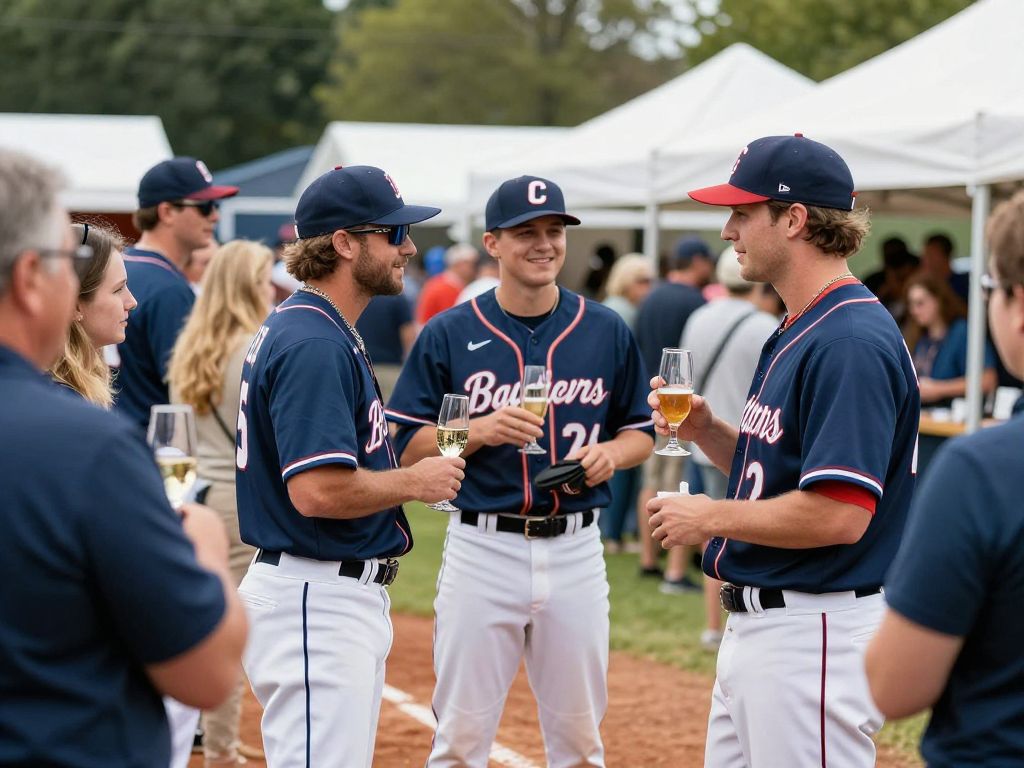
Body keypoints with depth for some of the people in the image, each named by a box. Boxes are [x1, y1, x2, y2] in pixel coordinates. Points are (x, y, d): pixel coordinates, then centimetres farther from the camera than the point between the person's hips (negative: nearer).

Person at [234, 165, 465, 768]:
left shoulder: (313, 330, 14)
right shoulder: (314, 344, -18)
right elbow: (317, 490, -26)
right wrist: (414, 481, -13)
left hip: (351, 598, 11)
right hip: (318, 603, -11)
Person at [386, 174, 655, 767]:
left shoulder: (608, 332, 5)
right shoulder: (450, 334, -1)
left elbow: (641, 431, 13)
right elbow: (410, 446, -1)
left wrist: (609, 453, -9)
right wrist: (483, 430, -17)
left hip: (576, 547, 2)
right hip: (483, 546, -2)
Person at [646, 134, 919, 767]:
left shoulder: (852, 341, -19)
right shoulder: (795, 333, 14)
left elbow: (839, 514, -27)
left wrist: (713, 517, -15)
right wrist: (704, 430, 4)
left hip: (817, 635, -11)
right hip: (754, 621, 11)